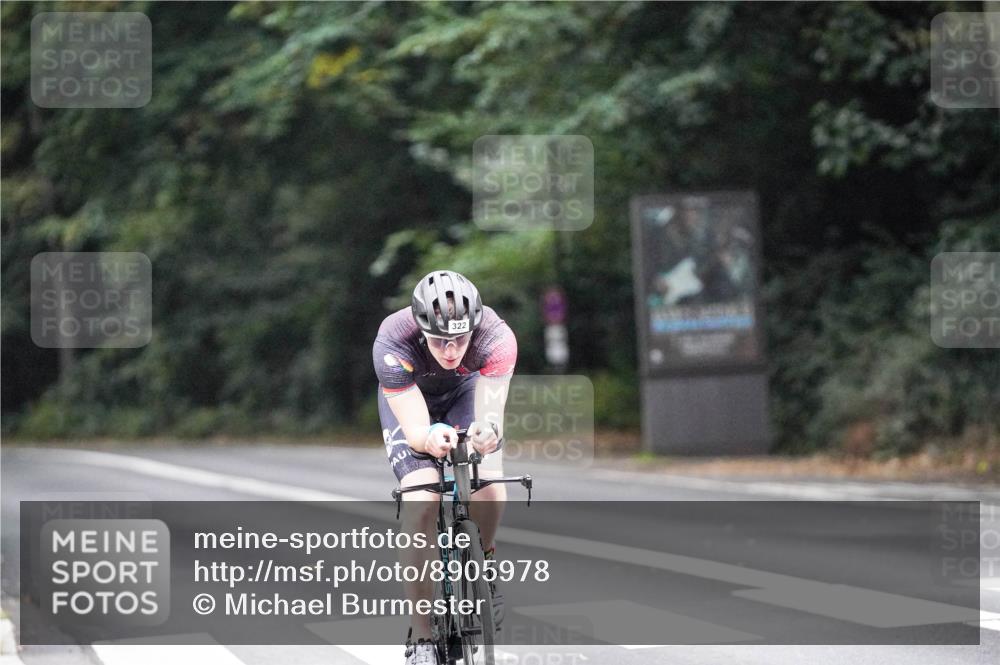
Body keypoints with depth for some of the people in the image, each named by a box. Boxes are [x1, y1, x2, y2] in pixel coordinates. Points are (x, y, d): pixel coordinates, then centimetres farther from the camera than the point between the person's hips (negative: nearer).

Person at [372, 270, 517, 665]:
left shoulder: (496, 337, -36)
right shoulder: (392, 344, -38)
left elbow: (491, 417, -39)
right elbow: (415, 430, -38)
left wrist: (487, 432, -63)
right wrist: (431, 439, -61)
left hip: (466, 389, 1)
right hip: (408, 396, -1)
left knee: (490, 485, -27)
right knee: (421, 506, -21)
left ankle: (483, 560, 6)